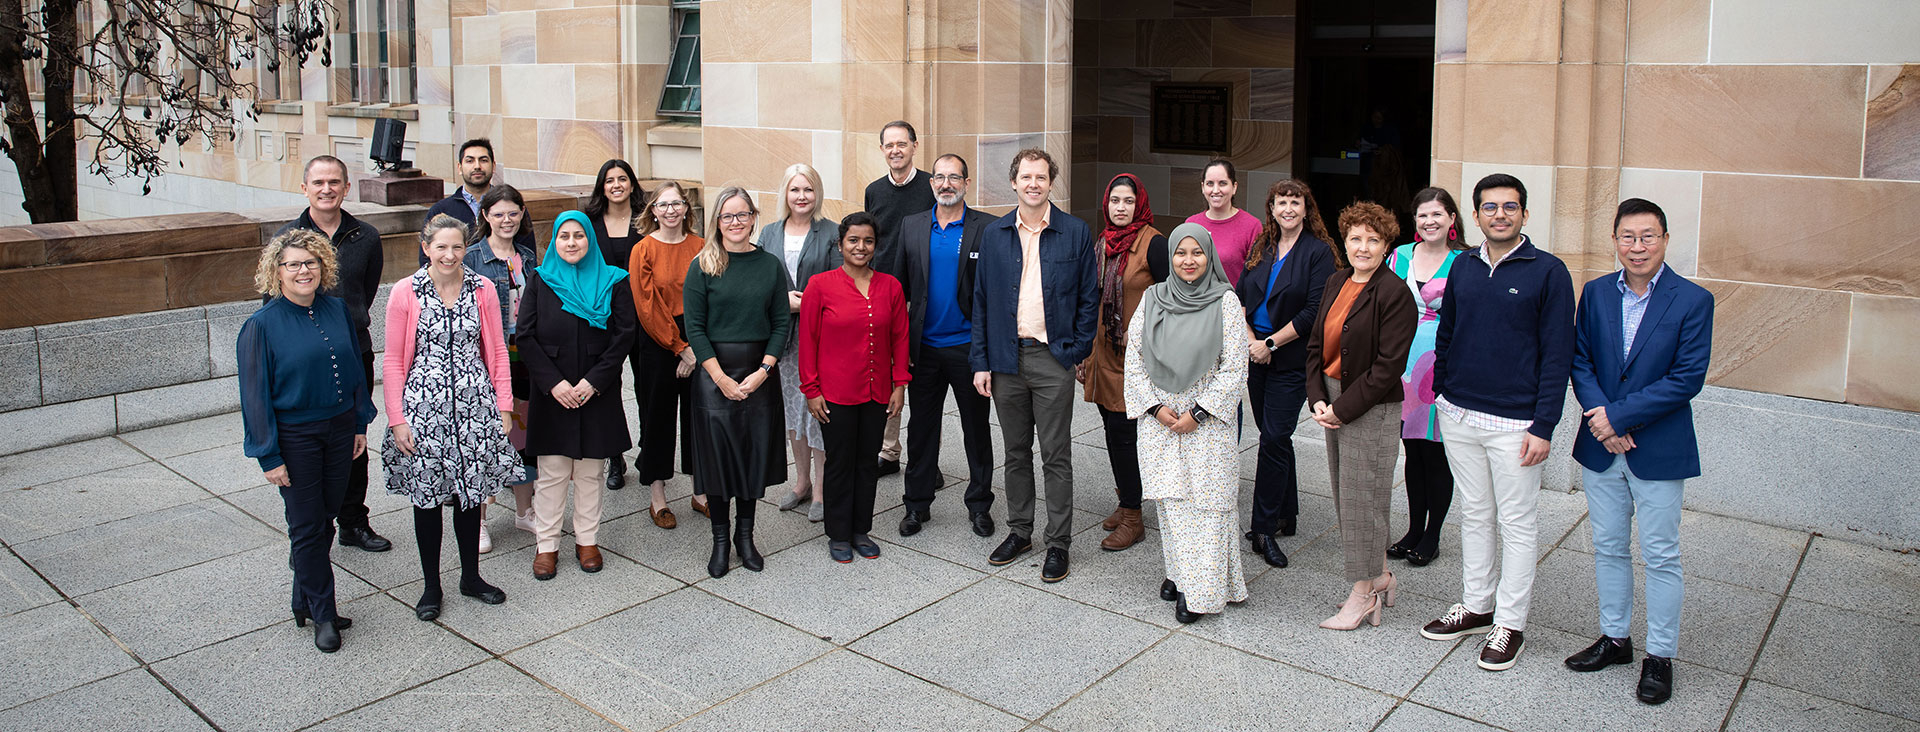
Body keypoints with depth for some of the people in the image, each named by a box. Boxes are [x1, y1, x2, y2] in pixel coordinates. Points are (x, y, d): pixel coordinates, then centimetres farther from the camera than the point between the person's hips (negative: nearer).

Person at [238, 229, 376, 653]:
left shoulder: (337, 310, 1)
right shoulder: (262, 326, -12)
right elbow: (255, 395, -10)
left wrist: (360, 423, 10)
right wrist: (269, 456, -12)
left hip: (339, 428, 5)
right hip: (295, 437, -4)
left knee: (326, 517, 14)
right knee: (307, 526, 5)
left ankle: (305, 601, 32)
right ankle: (322, 615, 17)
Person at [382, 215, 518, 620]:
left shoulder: (482, 289, 2)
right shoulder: (405, 293, -3)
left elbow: (496, 351, 7)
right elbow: (394, 362, -1)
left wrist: (503, 407, 4)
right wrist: (397, 419, -6)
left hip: (474, 406, 2)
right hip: (424, 408, -2)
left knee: (471, 493, 10)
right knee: (426, 496, 7)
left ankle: (471, 576, 28)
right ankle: (431, 585, 22)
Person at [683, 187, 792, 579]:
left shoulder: (770, 264, 4)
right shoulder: (702, 266, -2)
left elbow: (782, 322, 3)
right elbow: (694, 327, -5)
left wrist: (763, 371, -9)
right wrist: (721, 377, -12)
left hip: (761, 373, 2)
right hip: (714, 373, -2)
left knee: (754, 454, 7)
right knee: (717, 454, 2)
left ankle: (745, 535, 22)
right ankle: (720, 539, 16)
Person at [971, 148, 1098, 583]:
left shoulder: (1076, 233, 0)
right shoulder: (994, 235, 6)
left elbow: (1089, 299, 2)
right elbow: (981, 300, 7)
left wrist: (1077, 352, -7)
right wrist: (980, 361, 1)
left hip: (1054, 358, -3)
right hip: (1006, 358, 3)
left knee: (1056, 456, 2)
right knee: (1016, 452, 13)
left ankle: (1058, 543, 12)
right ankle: (1019, 532, 26)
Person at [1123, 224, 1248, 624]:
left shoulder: (1225, 301, -4)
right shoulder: (1152, 298, 5)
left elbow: (1235, 368, -6)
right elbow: (1134, 358, 5)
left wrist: (1199, 413, -10)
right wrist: (1155, 406, -5)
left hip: (1207, 419, -3)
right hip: (1158, 417, 3)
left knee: (1205, 499, -2)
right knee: (1170, 498, 7)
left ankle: (1201, 591, 5)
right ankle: (1178, 572, 21)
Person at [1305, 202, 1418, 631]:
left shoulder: (1394, 293, -14)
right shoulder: (1336, 282, 9)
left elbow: (1388, 366, -17)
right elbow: (1316, 344, 11)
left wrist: (1342, 408, -16)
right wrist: (1318, 399, -1)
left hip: (1371, 408, -7)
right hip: (1333, 403, 8)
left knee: (1360, 498, 0)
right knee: (1346, 495, 15)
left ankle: (1363, 595, 14)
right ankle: (1380, 577, 32)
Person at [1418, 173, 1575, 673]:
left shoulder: (1547, 272, -7)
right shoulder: (1464, 266, 7)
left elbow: (1557, 355, -9)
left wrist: (1543, 426, -13)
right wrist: (1442, 395, 12)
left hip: (1515, 424, -5)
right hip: (1459, 416, 5)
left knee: (1517, 523, 5)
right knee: (1474, 514, 16)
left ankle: (1510, 623, 16)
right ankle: (1474, 607, 29)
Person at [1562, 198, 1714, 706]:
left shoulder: (1693, 300, -9)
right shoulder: (1596, 293, 3)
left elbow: (1687, 378, -14)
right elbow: (1579, 360, 3)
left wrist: (1619, 415, -17)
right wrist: (1600, 420, -12)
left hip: (1658, 449, -4)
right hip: (1601, 447, 4)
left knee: (1660, 556, 5)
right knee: (1608, 547, 15)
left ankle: (1660, 656, 18)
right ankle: (1615, 638, 30)